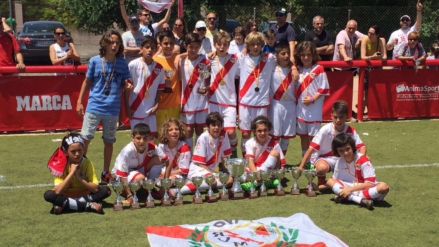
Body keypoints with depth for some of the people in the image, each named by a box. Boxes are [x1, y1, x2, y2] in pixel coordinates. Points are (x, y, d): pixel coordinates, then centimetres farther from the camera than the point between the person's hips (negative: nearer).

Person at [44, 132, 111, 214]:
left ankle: (64, 205, -27)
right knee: (48, 195, -31)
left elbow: (96, 188, -17)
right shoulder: (62, 165, -14)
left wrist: (79, 177, -25)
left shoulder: (87, 163, -11)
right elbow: (58, 191, -26)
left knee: (106, 190, -24)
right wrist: (72, 172, -28)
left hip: (84, 195, 2)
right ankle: (89, 205, -34)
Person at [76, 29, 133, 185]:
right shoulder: (95, 61, -1)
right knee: (85, 138, -2)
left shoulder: (122, 63, 1)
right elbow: (87, 81, 7)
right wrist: (79, 101, 5)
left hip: (112, 109, 1)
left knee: (109, 141, 10)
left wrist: (128, 86, -16)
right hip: (94, 107, -1)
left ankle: (105, 173, 21)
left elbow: (124, 84, 8)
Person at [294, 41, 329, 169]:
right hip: (300, 108, 5)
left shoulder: (318, 69, -8)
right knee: (303, 135, 13)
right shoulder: (298, 70, 8)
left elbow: (323, 89, -9)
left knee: (313, 136, -1)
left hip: (314, 109, -5)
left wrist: (312, 99, -16)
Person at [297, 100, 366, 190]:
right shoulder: (325, 130, -21)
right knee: (322, 167, -40)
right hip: (323, 158, -4)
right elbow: (311, 149, -23)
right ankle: (321, 181, -2)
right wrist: (301, 167, -29)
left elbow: (362, 146, -8)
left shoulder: (351, 131, -9)